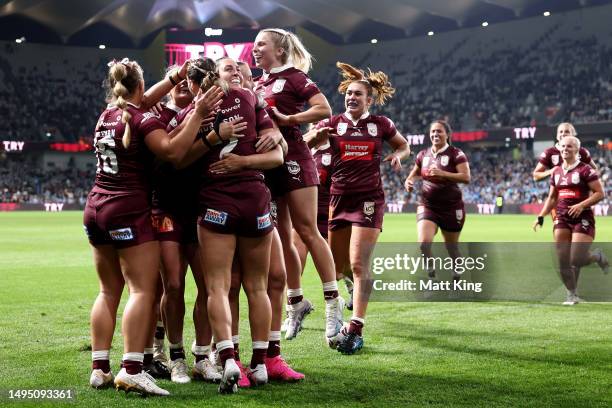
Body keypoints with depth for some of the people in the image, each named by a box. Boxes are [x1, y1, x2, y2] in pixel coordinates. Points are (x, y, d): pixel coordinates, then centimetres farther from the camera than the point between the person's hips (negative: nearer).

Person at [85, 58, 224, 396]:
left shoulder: (106, 115, 12)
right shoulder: (142, 120, -9)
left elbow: (142, 102, 29)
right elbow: (173, 151, -24)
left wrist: (176, 76, 26)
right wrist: (198, 114, -22)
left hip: (96, 209, 8)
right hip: (129, 211, -8)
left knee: (109, 291, 11)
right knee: (142, 290, -9)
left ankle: (100, 369, 8)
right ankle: (131, 370, -19)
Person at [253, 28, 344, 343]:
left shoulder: (293, 77, -3)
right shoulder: (258, 84, 18)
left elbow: (324, 109, -14)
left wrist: (287, 119, -19)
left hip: (292, 157, -7)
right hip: (266, 162, 7)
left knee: (306, 231, -9)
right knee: (281, 237, 8)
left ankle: (332, 299, -3)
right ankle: (296, 301, 17)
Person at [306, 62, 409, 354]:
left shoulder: (380, 124, 5)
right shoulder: (333, 124, 5)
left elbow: (404, 146, 21)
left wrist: (398, 156, 0)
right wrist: (315, 135, -23)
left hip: (369, 200, -2)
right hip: (339, 198, 2)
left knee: (358, 263, -13)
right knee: (337, 266, 9)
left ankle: (355, 330, -13)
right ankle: (358, 286, 44)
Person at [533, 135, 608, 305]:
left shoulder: (585, 170, -7)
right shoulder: (556, 172, 12)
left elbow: (600, 193, -9)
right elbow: (552, 198, 20)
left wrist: (582, 205, -21)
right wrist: (541, 217, 11)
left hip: (582, 218, -6)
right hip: (562, 218, 6)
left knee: (576, 260, -12)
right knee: (563, 261, -1)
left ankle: (597, 256, 20)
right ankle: (572, 294, 12)